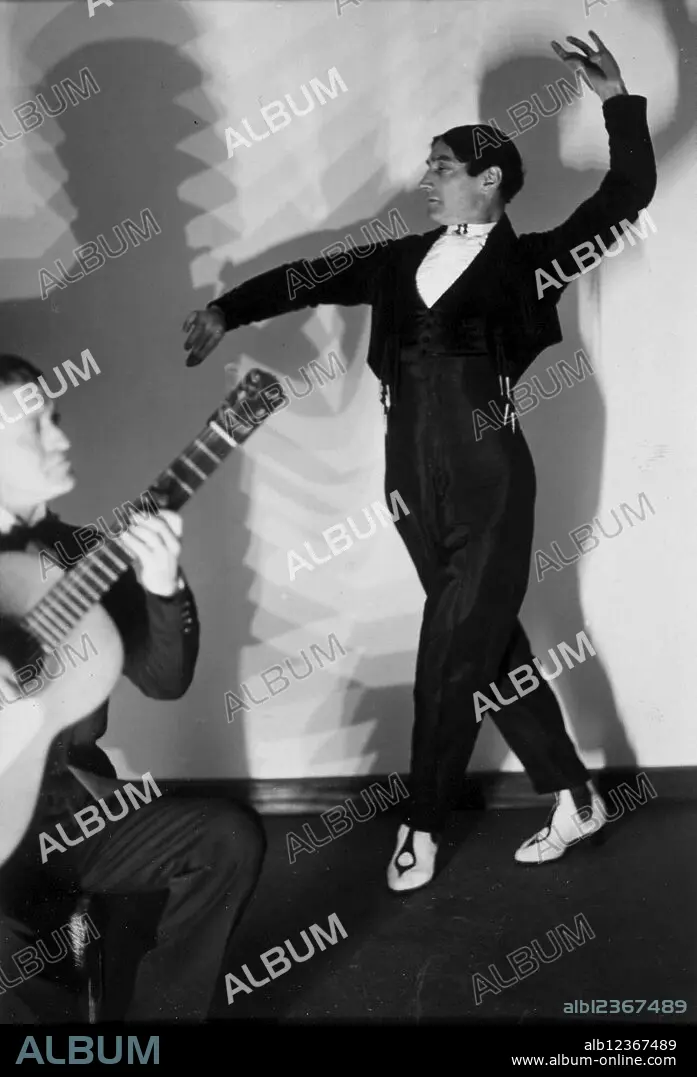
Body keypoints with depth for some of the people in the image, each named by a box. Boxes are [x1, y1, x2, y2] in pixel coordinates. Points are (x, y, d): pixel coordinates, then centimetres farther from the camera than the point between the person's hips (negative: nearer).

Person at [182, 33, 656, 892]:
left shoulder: (524, 262, 0)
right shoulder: (406, 259, 13)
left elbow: (627, 197, -6)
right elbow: (314, 276, 17)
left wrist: (617, 102, -16)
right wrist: (226, 310, 14)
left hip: (487, 483, -5)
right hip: (416, 484, 5)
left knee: (451, 663, 2)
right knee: (492, 649, 13)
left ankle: (422, 825, 20)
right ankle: (574, 797, 29)